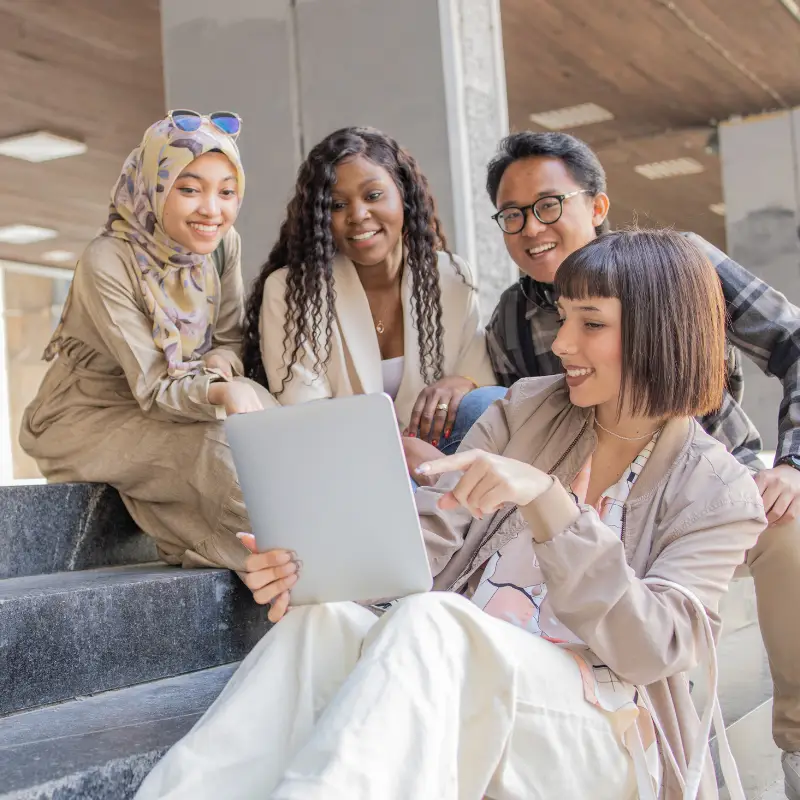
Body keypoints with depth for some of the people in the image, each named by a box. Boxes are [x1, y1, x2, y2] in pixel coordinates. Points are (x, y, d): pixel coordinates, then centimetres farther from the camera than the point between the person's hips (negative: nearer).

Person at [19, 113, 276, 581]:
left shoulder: (223, 244, -7)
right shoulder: (108, 263, -24)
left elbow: (232, 341, -1)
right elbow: (152, 389, -25)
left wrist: (219, 363, -26)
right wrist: (219, 393, -46)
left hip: (165, 411, 5)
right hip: (89, 419, -5)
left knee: (257, 418, -23)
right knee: (217, 448, -29)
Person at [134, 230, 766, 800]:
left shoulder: (719, 493, 4)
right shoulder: (525, 412, 14)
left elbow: (653, 649, -11)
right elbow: (428, 536, 2)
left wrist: (546, 499, -23)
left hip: (599, 734, -3)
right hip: (459, 678, 4)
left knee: (426, 622, -35)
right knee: (324, 621, -31)